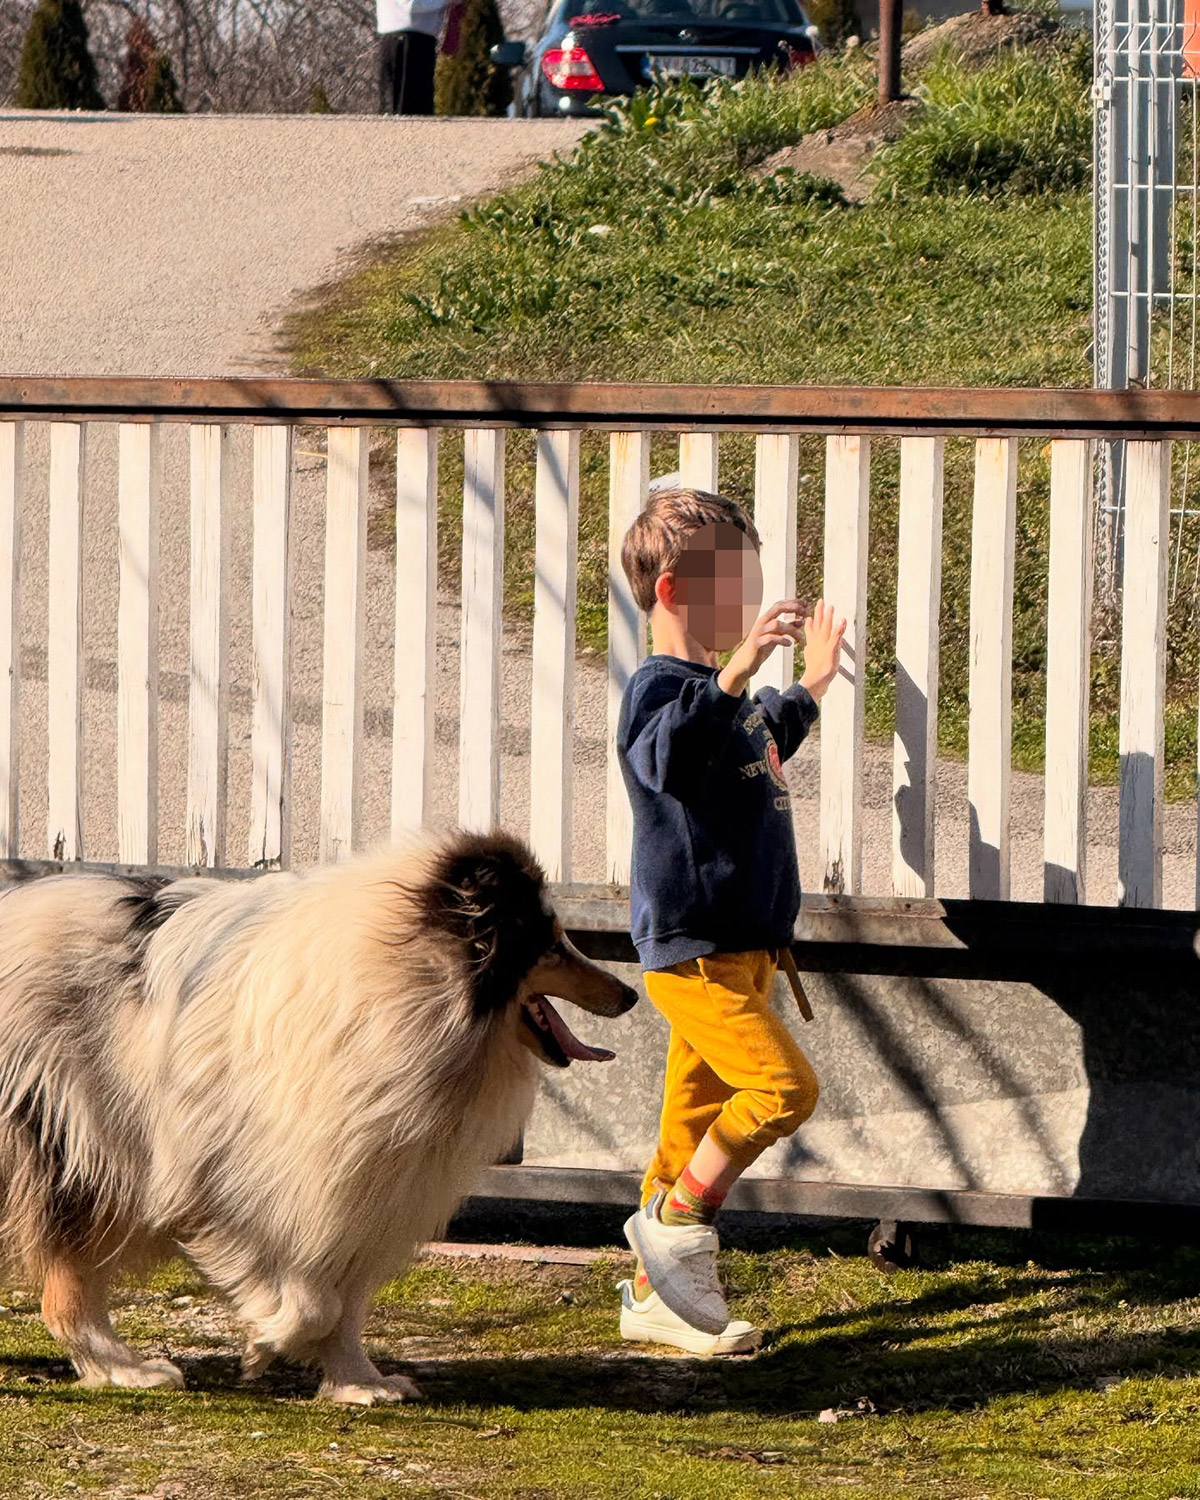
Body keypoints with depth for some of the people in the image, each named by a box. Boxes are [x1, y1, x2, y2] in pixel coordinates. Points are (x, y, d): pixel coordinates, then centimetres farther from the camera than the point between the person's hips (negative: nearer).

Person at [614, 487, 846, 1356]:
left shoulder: (717, 695, 17)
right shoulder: (662, 689, -15)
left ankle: (659, 1296, 15)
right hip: (695, 951, -10)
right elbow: (666, 760, -39)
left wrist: (808, 690, 43)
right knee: (783, 1086, -18)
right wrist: (732, 677, -50)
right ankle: (674, 1220, -4)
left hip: (742, 950, 10)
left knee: (700, 1115, 11)